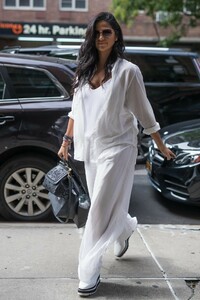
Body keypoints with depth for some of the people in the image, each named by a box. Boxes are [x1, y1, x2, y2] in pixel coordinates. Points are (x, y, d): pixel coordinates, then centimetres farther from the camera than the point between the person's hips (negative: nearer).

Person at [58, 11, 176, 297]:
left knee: (100, 210, -6)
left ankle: (89, 274, 2)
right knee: (106, 205, 17)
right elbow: (76, 110, 15)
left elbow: (143, 112, -4)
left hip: (117, 147, -6)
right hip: (91, 147, 6)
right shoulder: (84, 70, 6)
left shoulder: (127, 71, -9)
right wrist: (67, 140, 14)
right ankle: (126, 228, 50)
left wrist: (161, 146, 2)